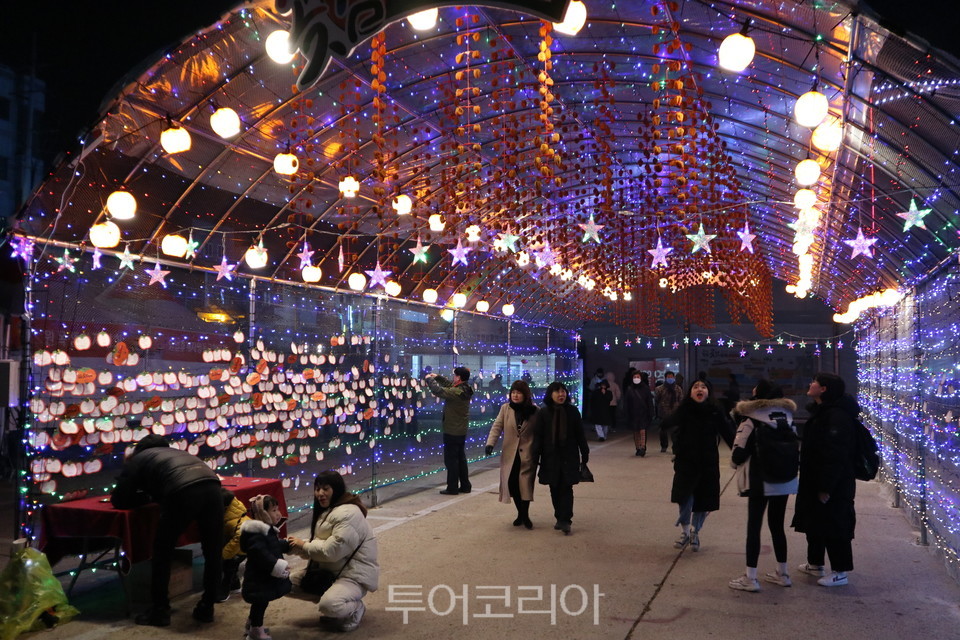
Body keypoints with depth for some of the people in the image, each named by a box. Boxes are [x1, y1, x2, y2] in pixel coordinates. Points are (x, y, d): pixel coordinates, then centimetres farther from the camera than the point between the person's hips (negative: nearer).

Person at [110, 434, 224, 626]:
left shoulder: (136, 459, 28)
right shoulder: (173, 452, 42)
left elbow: (119, 500, 25)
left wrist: (145, 497, 38)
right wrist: (155, 495, 50)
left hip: (184, 491, -5)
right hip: (211, 485, 5)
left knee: (162, 551, 14)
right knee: (213, 552, 16)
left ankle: (159, 611, 21)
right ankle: (206, 608, 24)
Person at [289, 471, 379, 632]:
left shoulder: (347, 514, -23)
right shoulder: (326, 511, 10)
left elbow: (332, 550, -29)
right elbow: (320, 546, 8)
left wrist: (303, 545, -15)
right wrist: (296, 546, -10)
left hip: (355, 574, -10)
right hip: (330, 571, 10)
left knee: (329, 604, -34)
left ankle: (355, 608, 0)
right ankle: (332, 604, 14)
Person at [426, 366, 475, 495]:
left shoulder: (457, 392, -23)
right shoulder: (464, 390, 4)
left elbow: (438, 391, -24)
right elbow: (450, 385, 20)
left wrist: (430, 379, -8)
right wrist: (437, 377, 16)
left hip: (452, 432, -9)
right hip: (461, 431, 9)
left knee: (451, 460, 0)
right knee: (461, 459, 16)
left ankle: (452, 488, 5)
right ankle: (465, 486, 21)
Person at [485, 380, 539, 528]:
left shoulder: (534, 410, -3)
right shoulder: (505, 409, 4)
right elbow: (497, 427, -2)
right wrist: (490, 443, -17)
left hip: (527, 454, -3)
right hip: (510, 454, 3)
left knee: (525, 483, -9)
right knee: (511, 483, 2)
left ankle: (524, 515, 9)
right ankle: (521, 513, 22)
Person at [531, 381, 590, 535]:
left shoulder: (572, 411, -2)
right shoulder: (543, 413, -3)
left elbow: (580, 434, 4)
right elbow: (537, 436, -2)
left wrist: (584, 454, 5)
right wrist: (535, 458, -6)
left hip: (569, 457, -1)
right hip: (551, 457, 1)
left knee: (566, 488, -5)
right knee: (554, 489, 9)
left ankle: (565, 520, -3)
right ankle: (560, 518, 23)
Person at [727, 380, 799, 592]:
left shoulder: (751, 420, -12)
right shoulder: (787, 418, 5)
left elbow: (738, 454, -13)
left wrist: (738, 461, 8)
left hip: (760, 482, -6)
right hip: (785, 481, 6)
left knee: (754, 526, -1)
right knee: (777, 526, 17)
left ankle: (750, 578, 1)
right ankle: (782, 573, 26)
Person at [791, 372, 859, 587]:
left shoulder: (837, 416, -22)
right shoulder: (822, 412, 12)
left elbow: (835, 455, -26)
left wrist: (826, 487, -25)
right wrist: (812, 484, 22)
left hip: (832, 486, -11)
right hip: (814, 481, 11)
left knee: (833, 527, 0)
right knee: (813, 522, 20)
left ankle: (840, 572, 12)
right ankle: (815, 563, 33)